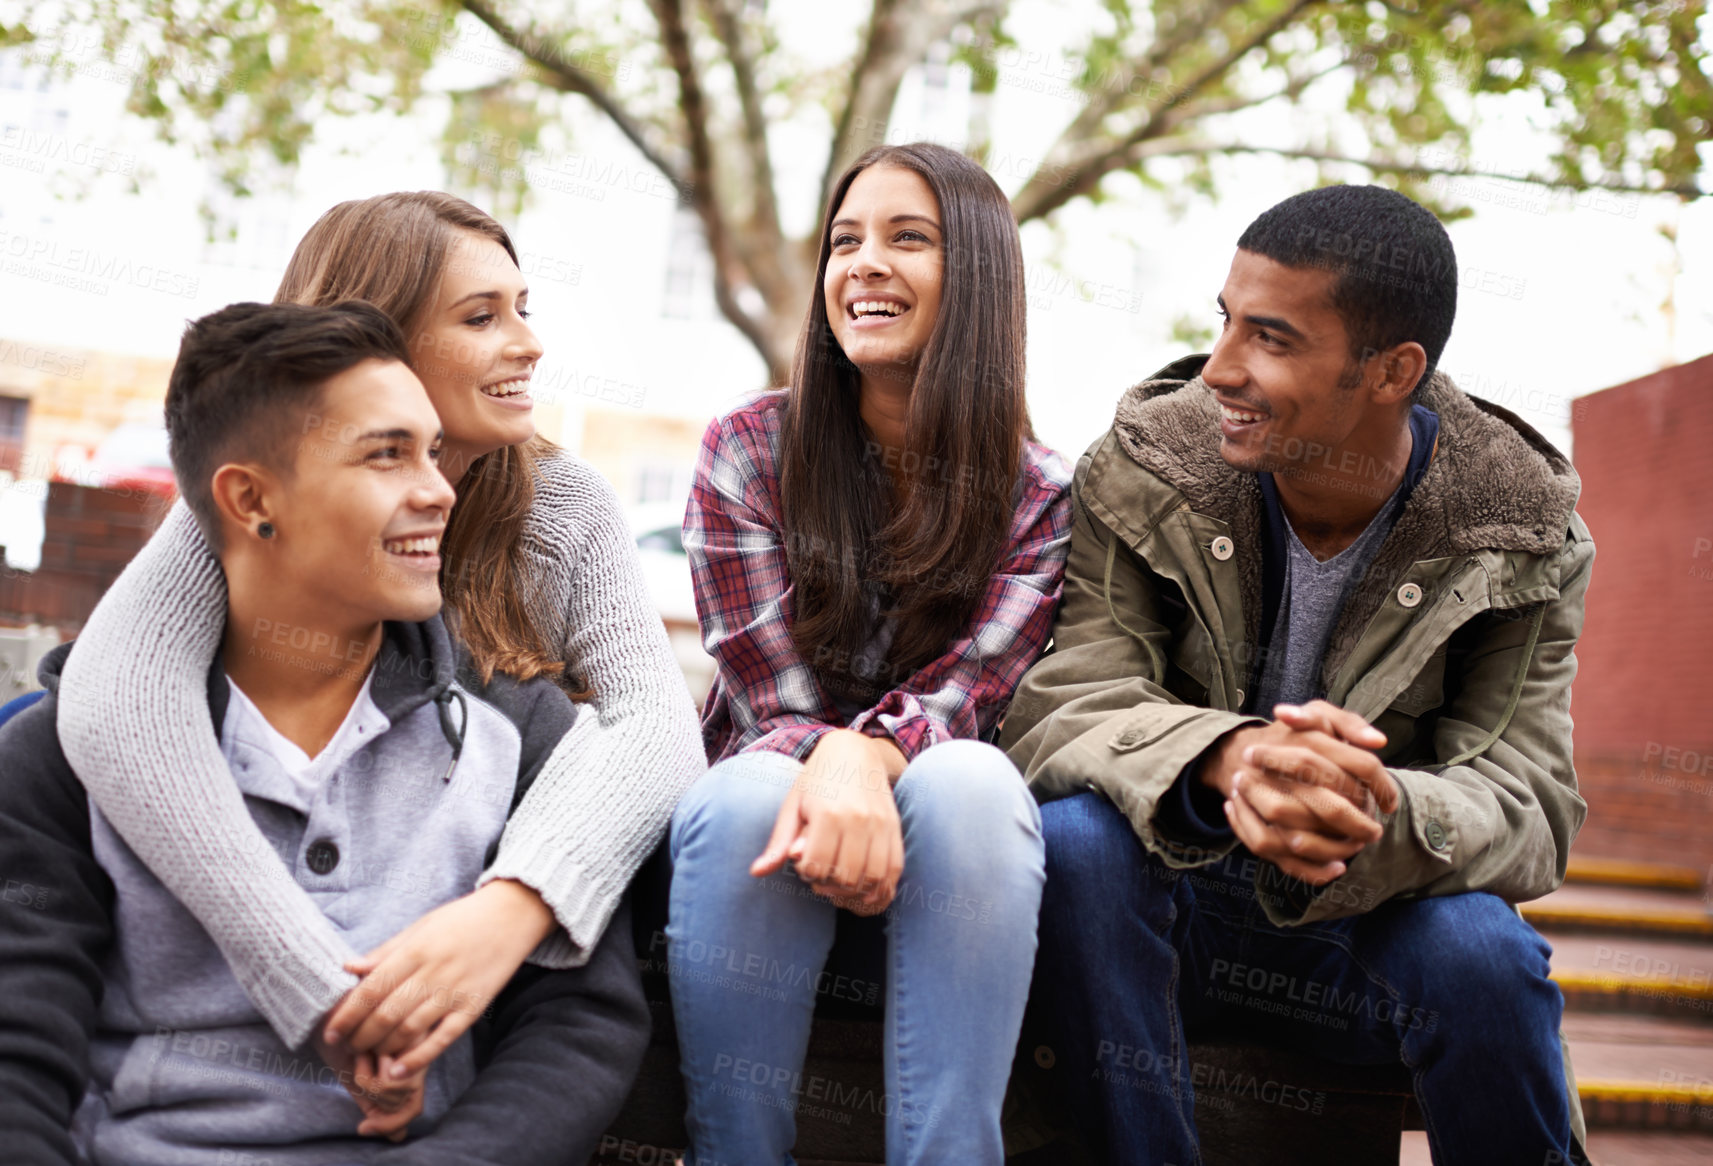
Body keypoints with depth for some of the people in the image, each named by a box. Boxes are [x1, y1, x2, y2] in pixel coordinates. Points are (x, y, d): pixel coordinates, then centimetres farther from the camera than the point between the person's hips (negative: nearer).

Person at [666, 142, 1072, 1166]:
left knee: (968, 783, -34)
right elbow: (775, 704, -8)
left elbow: (967, 692, -13)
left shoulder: (1041, 493, 0)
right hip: (775, 842, 0)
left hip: (945, 871, 0)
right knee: (747, 796, -35)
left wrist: (868, 757, -38)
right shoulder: (749, 452, 0)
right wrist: (828, 776, -33)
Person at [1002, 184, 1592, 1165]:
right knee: (1077, 835, -31)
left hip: (1373, 919, 0)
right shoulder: (1143, 470, -10)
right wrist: (1225, 758, -42)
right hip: (1164, 907, 0)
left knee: (1479, 951, -31)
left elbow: (1530, 808, -16)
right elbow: (1052, 707, -20)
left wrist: (1377, 817, -41)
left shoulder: (1525, 540, -9)